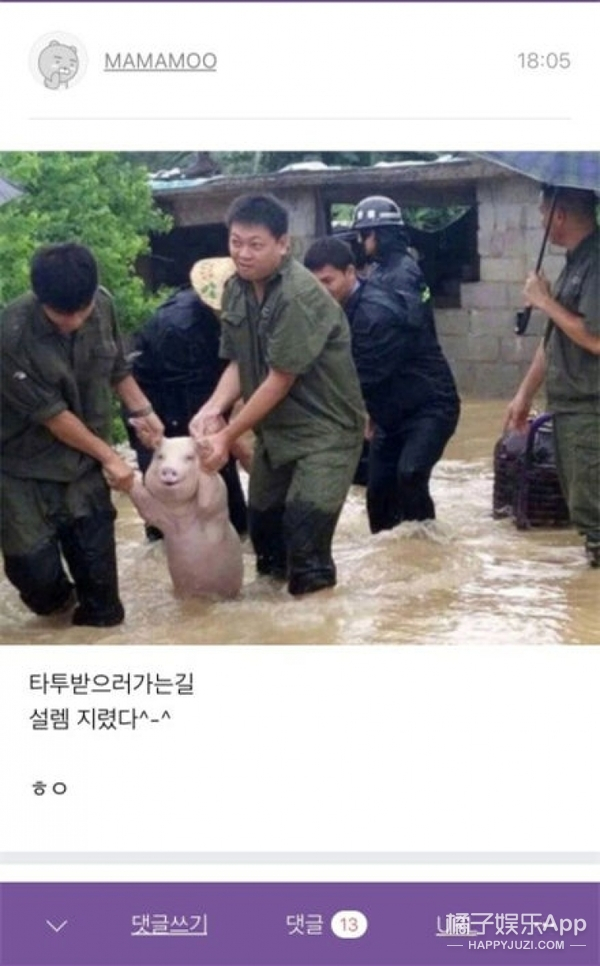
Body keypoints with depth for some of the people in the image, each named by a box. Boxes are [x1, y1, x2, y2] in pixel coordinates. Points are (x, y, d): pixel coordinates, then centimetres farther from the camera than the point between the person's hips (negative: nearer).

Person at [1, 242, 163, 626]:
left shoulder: (103, 305, -12)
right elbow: (52, 414, -19)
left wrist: (141, 410, 0)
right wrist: (109, 456, -12)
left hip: (84, 460, 3)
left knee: (95, 558, 2)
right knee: (34, 569, -2)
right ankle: (57, 598, 32)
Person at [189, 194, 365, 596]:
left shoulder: (299, 296, -25)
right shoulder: (237, 288, 0)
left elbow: (280, 381, -23)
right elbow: (238, 364, 3)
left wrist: (227, 436, -18)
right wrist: (212, 409, -16)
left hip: (324, 431, -8)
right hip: (275, 428, 8)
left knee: (304, 532, -13)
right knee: (262, 523, 17)